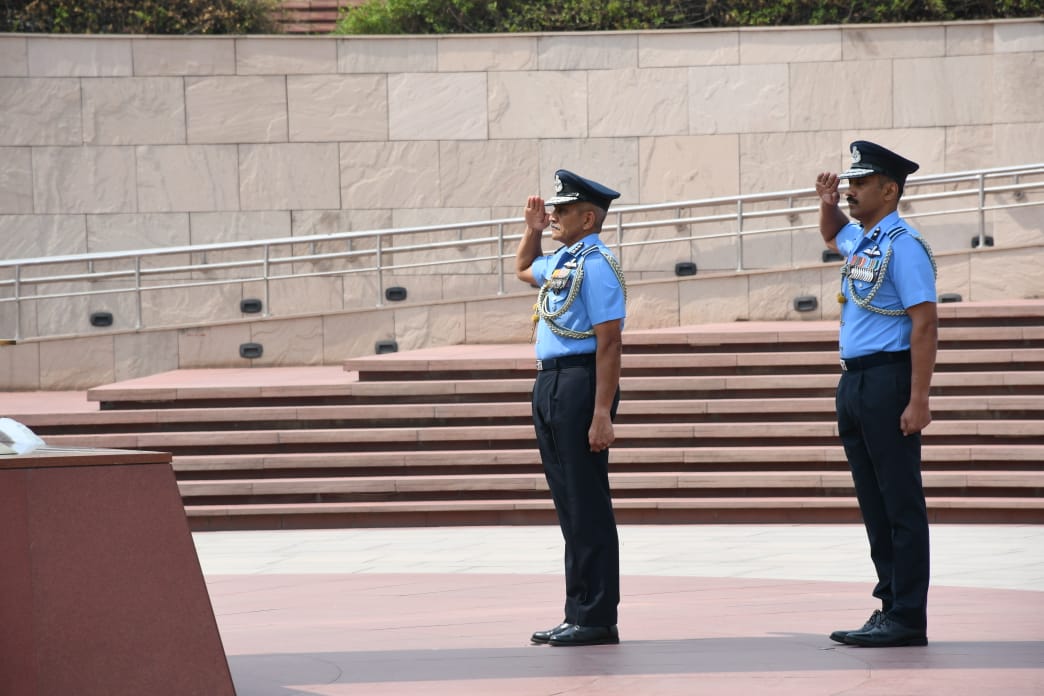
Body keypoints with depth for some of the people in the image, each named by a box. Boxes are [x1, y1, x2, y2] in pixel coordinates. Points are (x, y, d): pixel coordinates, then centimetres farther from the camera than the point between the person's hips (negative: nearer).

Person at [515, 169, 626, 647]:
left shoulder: (596, 266, -13)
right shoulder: (560, 261, 15)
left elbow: (609, 345, -19)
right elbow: (522, 269, 40)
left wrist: (601, 415, -24)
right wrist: (533, 230, 22)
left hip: (580, 386, -10)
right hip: (550, 385, 10)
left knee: (588, 508, -5)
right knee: (569, 508, 13)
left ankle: (596, 620, -1)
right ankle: (578, 615, 18)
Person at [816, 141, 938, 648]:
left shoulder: (903, 245, -12)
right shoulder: (860, 242, 14)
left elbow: (925, 325, -18)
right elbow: (832, 235, 41)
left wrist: (918, 401, -22)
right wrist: (828, 204, 18)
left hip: (888, 383, -9)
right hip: (854, 383, 9)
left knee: (901, 505, -6)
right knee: (874, 505, 10)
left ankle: (907, 619, -4)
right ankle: (889, 604, 14)